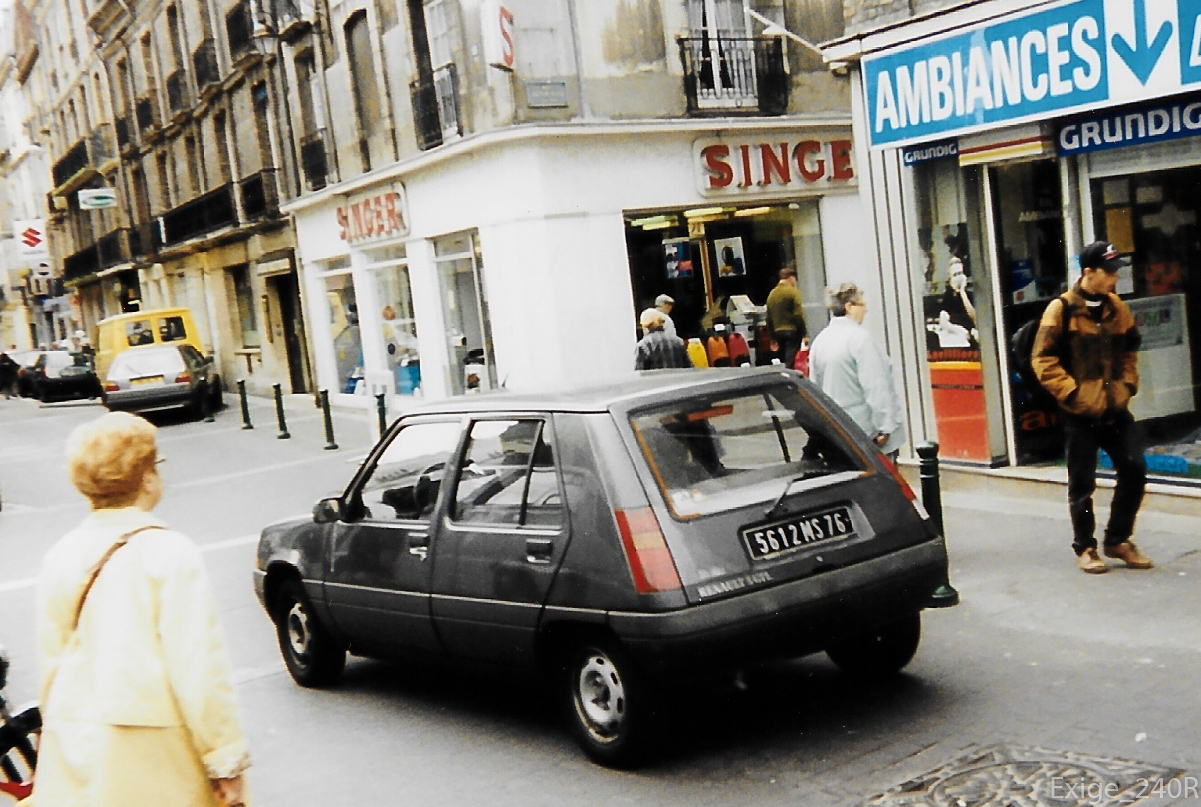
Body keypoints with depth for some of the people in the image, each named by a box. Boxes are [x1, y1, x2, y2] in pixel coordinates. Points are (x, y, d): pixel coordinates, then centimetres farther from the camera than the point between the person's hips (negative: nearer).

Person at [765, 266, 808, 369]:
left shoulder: (772, 294, 11)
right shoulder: (793, 292, -7)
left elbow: (769, 319, 14)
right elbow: (799, 315, -12)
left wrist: (773, 338, 20)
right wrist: (804, 334, -7)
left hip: (777, 332, 6)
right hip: (792, 331, -6)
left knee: (783, 362, 12)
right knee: (791, 363, -9)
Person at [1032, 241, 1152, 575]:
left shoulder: (1117, 308, 9)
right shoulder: (1061, 310, -9)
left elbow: (1130, 351, 20)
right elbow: (1043, 360, -11)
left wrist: (1127, 385, 5)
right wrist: (1074, 394, -15)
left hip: (1115, 409, 5)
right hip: (1080, 412, -5)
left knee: (1134, 469, 1)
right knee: (1082, 482, 3)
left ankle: (1118, 540, 18)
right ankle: (1084, 547, 18)